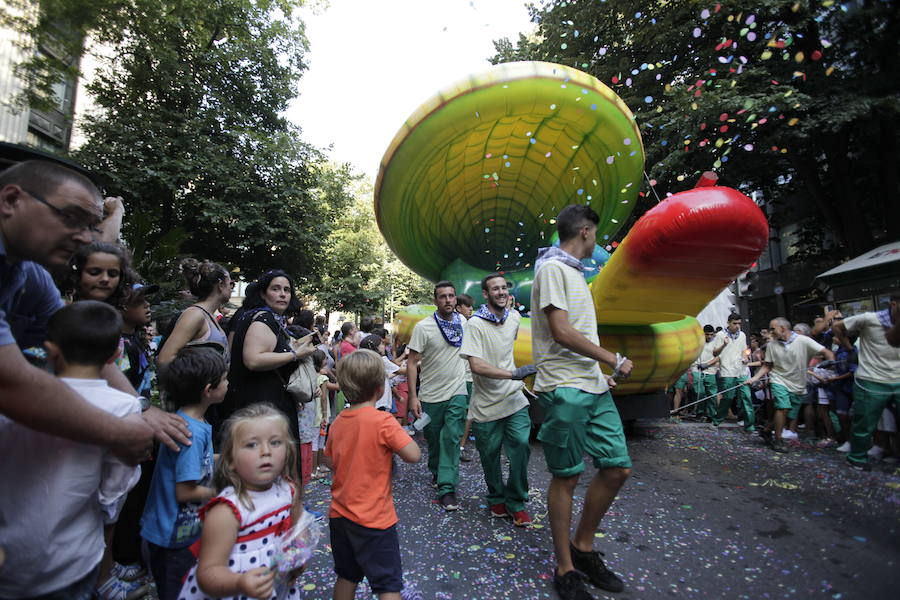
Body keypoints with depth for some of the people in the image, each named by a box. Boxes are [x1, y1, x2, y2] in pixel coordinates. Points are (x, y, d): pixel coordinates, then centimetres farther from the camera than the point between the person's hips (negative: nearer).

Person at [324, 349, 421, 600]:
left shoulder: (338, 422, -2)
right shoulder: (383, 421, -22)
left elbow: (330, 462, 10)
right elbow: (414, 455, -22)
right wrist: (399, 434, -6)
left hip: (339, 513, 7)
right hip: (373, 518, -6)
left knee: (346, 576, 24)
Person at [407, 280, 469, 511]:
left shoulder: (463, 321, 0)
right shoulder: (423, 327, -12)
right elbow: (412, 362, -11)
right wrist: (413, 396, -15)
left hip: (457, 392, 1)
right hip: (431, 394, -1)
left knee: (452, 439, -5)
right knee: (433, 438, 16)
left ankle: (447, 488, 2)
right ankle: (436, 470, 43)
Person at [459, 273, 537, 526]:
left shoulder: (515, 317, 5)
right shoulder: (475, 324, -15)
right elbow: (476, 365, -25)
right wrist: (514, 373, -29)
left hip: (514, 399, 4)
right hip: (486, 404, -3)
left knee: (521, 446, -9)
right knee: (490, 455, 10)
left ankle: (516, 503, 13)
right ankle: (497, 498, 36)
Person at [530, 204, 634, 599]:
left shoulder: (574, 272, 19)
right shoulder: (552, 268, -10)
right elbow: (561, 333, -18)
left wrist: (601, 373, 14)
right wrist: (615, 361, -9)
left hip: (594, 387, 9)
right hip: (565, 389, -9)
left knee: (618, 468, 10)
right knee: (566, 477, 3)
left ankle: (583, 547, 29)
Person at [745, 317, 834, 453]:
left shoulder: (803, 341, -7)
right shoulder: (771, 345, -1)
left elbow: (826, 352, -8)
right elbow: (767, 366, 3)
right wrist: (754, 378, -10)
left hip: (798, 385, 1)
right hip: (779, 381, -1)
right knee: (783, 407, -21)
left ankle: (767, 429, 27)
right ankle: (778, 440, -7)